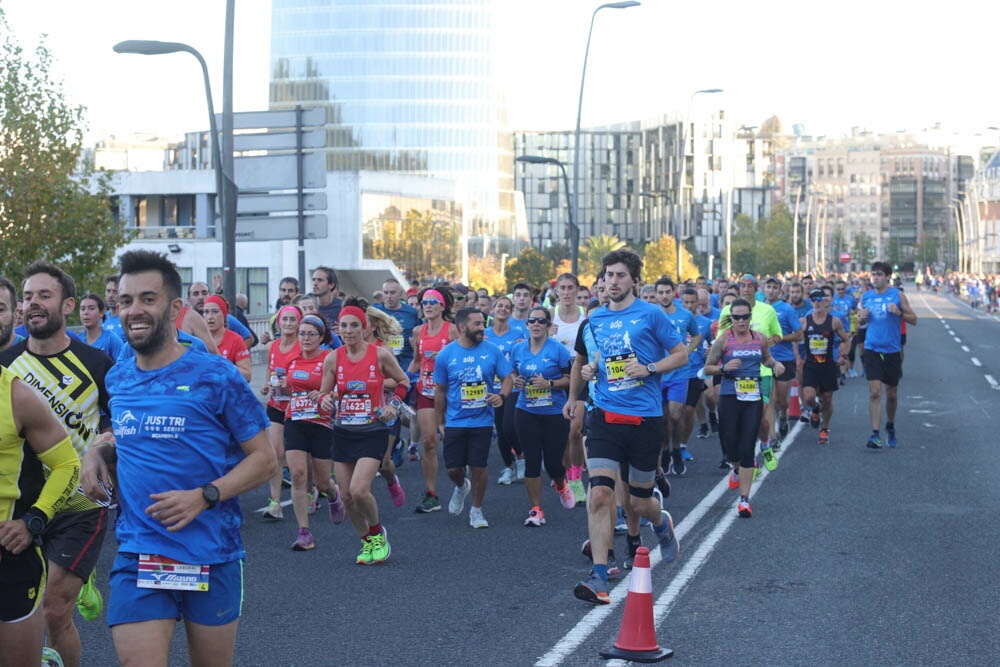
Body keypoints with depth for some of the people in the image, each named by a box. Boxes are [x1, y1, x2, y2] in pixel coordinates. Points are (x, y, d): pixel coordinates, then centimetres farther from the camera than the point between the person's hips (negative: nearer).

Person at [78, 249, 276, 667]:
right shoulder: (117, 380, 7)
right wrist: (98, 450, 3)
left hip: (211, 558, -2)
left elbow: (264, 459, -6)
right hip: (137, 558, 2)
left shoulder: (215, 377, -8)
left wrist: (204, 496, -20)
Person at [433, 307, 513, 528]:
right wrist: (440, 422, 9)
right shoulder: (446, 354, -3)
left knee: (478, 467, 0)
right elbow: (440, 391, 6)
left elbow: (507, 377, 4)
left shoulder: (492, 350, -3)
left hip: (482, 421, 0)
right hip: (455, 422, 0)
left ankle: (476, 511, 20)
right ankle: (461, 487, 38)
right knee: (453, 469, 2)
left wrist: (502, 396, -18)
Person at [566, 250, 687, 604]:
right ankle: (599, 578, -12)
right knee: (599, 495, -13)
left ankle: (661, 523, 46)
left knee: (638, 501, 9)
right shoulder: (594, 319, 9)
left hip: (645, 418, -2)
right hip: (605, 415, 2)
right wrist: (572, 396, 20)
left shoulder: (651, 314, -3)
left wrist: (648, 369, -13)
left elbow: (681, 355, 1)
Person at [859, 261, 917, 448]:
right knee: (874, 391, -12)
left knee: (892, 393, 12)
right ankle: (874, 434, -12)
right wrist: (862, 317, -6)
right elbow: (860, 323, 16)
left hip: (892, 350, 0)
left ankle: (890, 426, 35)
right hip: (872, 349, 0)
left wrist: (899, 313, -18)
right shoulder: (866, 296, 6)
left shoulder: (898, 296, -1)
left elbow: (914, 320, 0)